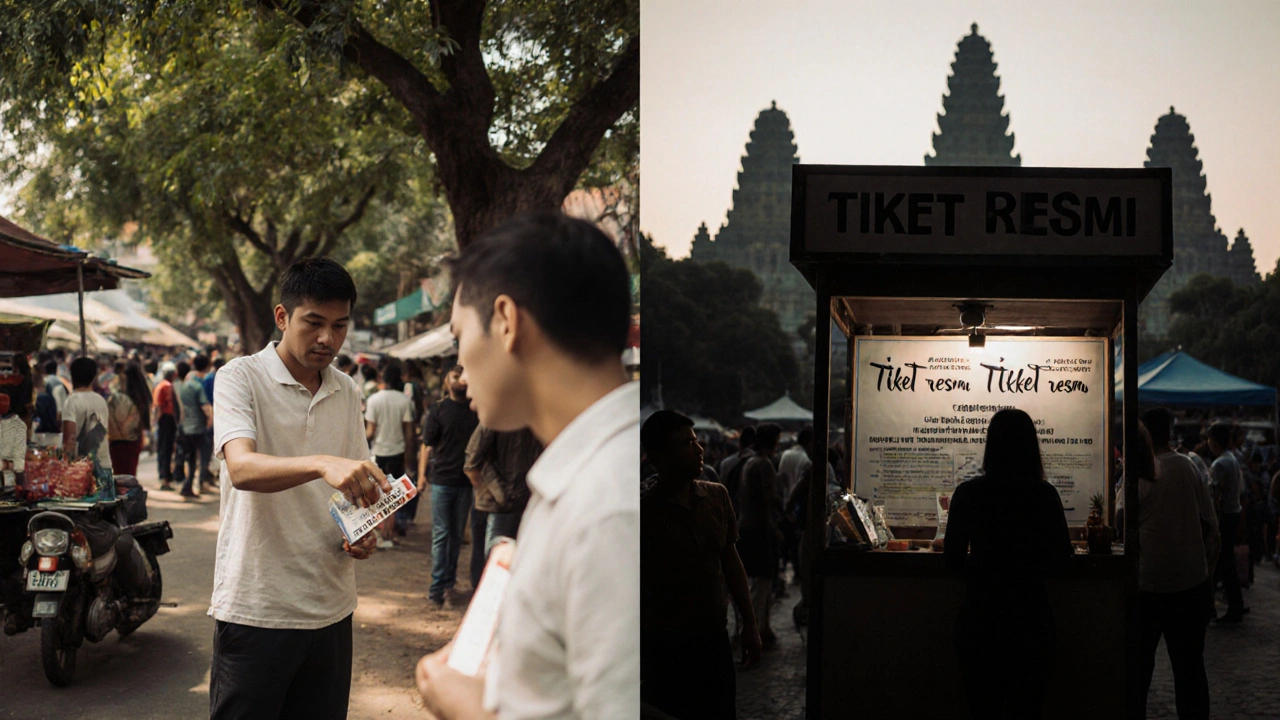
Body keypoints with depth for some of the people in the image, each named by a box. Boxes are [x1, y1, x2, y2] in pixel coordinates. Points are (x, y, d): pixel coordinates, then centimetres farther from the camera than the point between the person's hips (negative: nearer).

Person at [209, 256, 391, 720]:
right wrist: (323, 465, -41)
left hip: (331, 608, 5)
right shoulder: (242, 378, -7)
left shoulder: (347, 393, 10)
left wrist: (362, 533, -3)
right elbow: (241, 468, -24)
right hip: (255, 609, -5)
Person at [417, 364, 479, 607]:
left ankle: (448, 583, 18)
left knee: (456, 534, 10)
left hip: (466, 481, 3)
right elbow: (427, 445, -1)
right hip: (442, 479, -3)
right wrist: (421, 474, -8)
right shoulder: (438, 410, 0)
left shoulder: (476, 411, 7)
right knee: (440, 534, -1)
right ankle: (438, 585, 2)